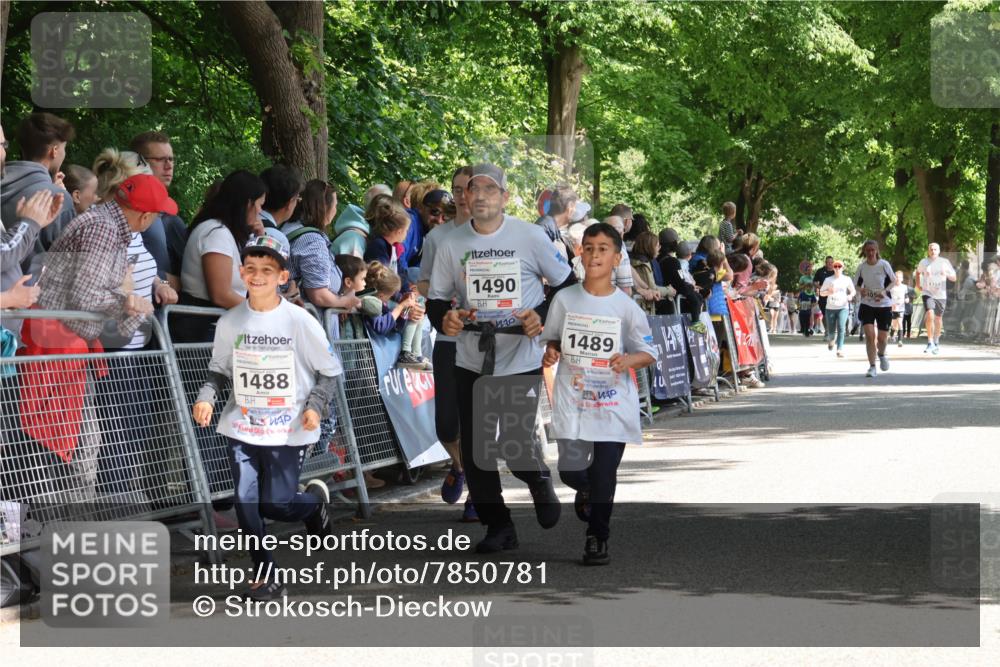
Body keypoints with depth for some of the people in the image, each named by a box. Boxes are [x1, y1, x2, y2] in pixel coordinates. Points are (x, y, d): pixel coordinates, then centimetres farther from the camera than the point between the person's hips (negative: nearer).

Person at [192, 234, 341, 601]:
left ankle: (315, 500, 32)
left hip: (288, 431, -3)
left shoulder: (300, 321, -8)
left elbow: (330, 370, 1)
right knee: (246, 504, -5)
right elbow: (219, 369, 13)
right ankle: (267, 577, 10)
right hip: (241, 429, 3)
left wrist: (316, 405, -13)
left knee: (276, 505, -3)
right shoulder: (230, 322, 0)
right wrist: (207, 396, -6)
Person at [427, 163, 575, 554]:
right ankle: (497, 525, 18)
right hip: (471, 361, 4)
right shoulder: (452, 243, 5)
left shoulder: (530, 236, -3)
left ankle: (540, 481, 25)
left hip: (521, 358, -3)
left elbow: (566, 284, 5)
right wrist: (444, 318, -13)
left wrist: (542, 315, -12)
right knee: (474, 449, 3)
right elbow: (436, 299, 10)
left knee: (516, 445, -11)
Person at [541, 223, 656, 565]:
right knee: (571, 470, -4)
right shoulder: (565, 299, 2)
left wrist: (629, 360, -18)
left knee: (604, 476, -3)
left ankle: (597, 539, 15)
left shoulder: (626, 307, -3)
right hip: (572, 399, 1)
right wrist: (550, 353, -7)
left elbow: (649, 353, 2)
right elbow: (552, 338, 15)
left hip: (613, 403, -1)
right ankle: (587, 489, 33)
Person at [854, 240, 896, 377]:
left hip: (884, 305, -1)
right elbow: (857, 284, 9)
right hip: (867, 305, 1)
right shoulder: (861, 267, -2)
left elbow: (893, 281, -1)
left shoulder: (884, 265, -9)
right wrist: (860, 290, -14)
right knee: (869, 335, -13)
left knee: (882, 337, 4)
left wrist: (884, 291, -18)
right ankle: (872, 367, -6)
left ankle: (881, 354, 39)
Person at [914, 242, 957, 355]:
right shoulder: (924, 262, 0)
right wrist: (918, 284, 10)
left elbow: (954, 278, 0)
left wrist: (947, 274, -20)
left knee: (938, 318, 11)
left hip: (941, 295, 1)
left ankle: (936, 342, 31)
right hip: (928, 293, -1)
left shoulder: (944, 262, -2)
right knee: (930, 315, -21)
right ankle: (930, 343, -15)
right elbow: (918, 272, 22)